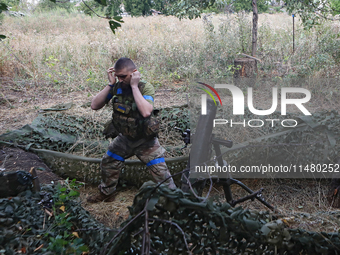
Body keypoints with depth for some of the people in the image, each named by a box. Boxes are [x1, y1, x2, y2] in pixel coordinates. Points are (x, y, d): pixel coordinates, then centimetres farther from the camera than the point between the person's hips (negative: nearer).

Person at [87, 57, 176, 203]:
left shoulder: (146, 88, -22)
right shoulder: (117, 87, -10)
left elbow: (146, 112, -41)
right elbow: (95, 106, -14)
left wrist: (134, 86, -34)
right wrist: (110, 84, -21)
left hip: (145, 141, -5)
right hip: (124, 139, 5)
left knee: (161, 174, -3)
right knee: (108, 165, 18)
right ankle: (106, 193, 43)